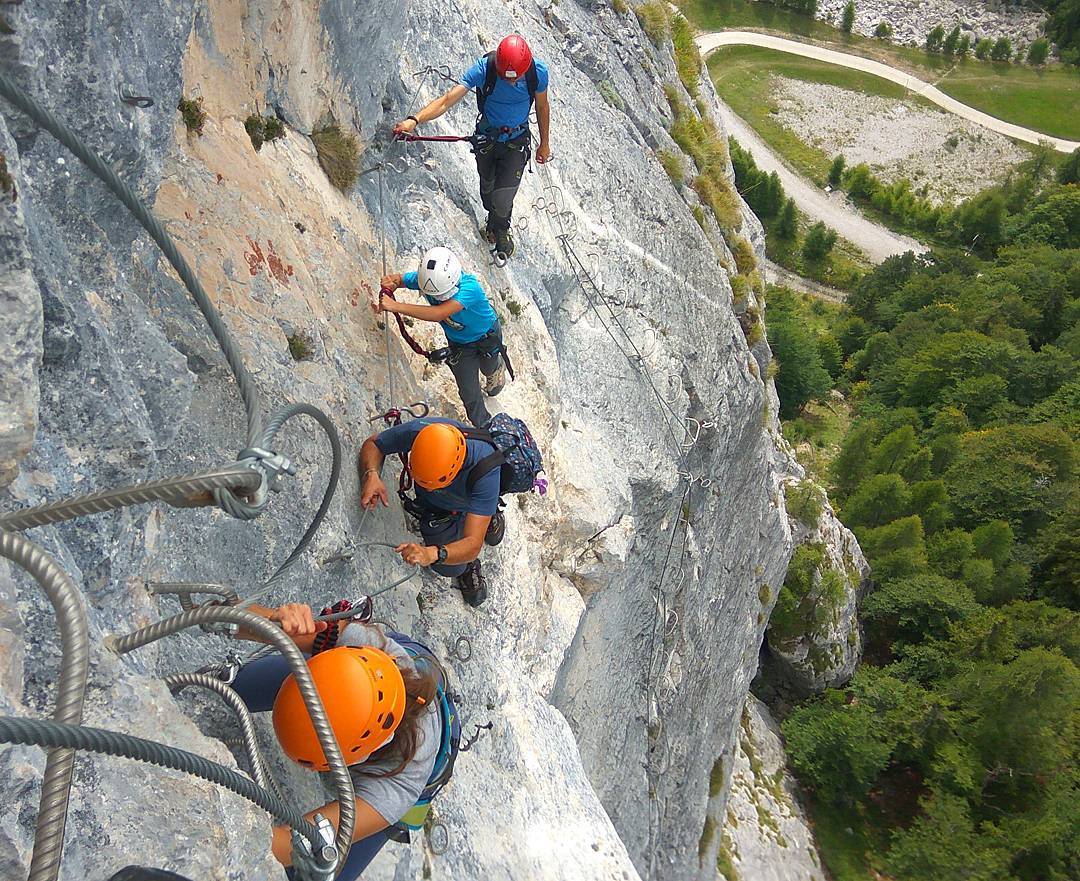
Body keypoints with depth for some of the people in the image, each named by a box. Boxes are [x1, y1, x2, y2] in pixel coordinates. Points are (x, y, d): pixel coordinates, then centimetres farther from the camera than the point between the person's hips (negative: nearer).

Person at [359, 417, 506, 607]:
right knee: (449, 568, -9)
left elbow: (473, 544, -46)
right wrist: (371, 474, -41)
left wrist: (432, 554, -65)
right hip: (434, 506, 0)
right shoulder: (417, 430, -41)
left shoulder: (485, 468, -46)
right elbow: (373, 444, -19)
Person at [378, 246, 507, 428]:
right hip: (459, 343, 3)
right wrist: (390, 281, -36)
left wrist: (396, 306, -61)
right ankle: (483, 427, 33)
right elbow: (399, 278, -10)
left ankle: (497, 368, 69)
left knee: (489, 368, 30)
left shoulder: (469, 287, -46)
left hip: (487, 336, -3)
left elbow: (438, 313, -58)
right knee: (469, 393, 6)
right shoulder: (426, 279, -29)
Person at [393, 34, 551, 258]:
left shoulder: (538, 71, -24)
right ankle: (493, 219, 59)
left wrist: (545, 144, 7)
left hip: (517, 141, -1)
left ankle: (501, 229, 30)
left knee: (502, 199, -7)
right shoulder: (483, 69, -28)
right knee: (487, 186, 23)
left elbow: (542, 107, -4)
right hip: (486, 137, 1)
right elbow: (448, 99, -35)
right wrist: (414, 119, -50)